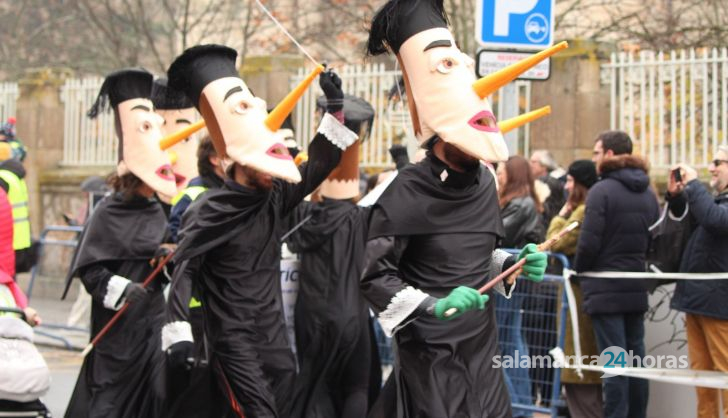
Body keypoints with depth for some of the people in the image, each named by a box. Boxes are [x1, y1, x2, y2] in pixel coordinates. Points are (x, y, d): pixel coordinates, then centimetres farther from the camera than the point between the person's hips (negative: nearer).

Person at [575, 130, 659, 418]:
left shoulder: (602, 191, -14)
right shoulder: (648, 194, 8)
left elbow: (589, 243, -17)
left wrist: (578, 272, -1)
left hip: (606, 289, -6)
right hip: (637, 289, 7)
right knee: (636, 357, 13)